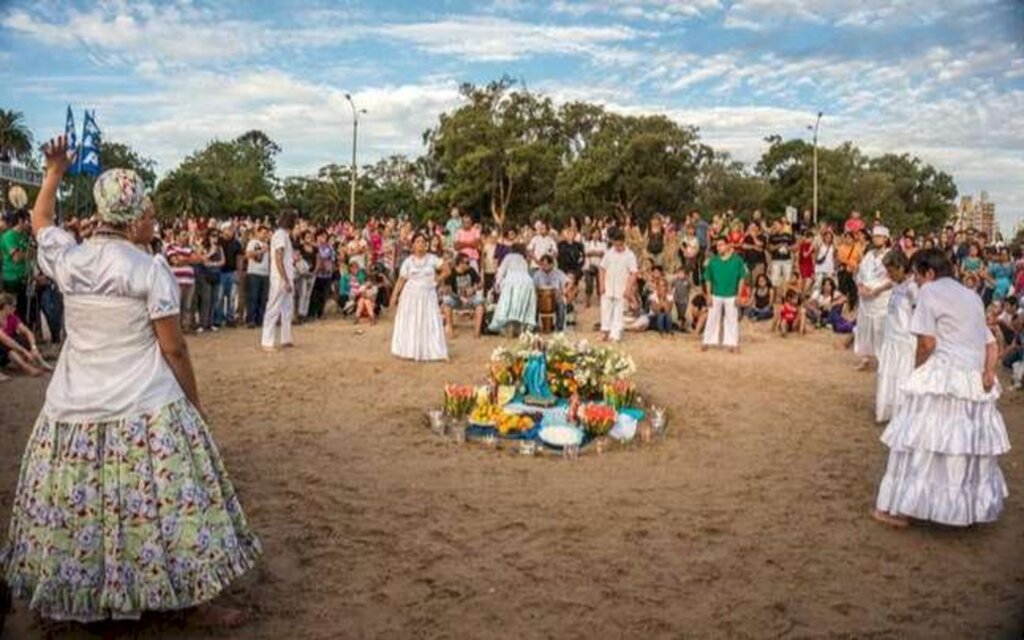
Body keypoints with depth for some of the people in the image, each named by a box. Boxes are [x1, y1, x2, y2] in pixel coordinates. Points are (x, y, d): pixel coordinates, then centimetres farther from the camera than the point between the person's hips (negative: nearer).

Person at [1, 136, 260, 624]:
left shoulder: (68, 259, 0)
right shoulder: (150, 269, -12)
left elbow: (40, 220, 24)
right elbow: (173, 348, -10)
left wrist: (55, 171, 33)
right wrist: (194, 401, 0)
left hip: (75, 409, 5)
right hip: (144, 409, -4)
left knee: (74, 509, 16)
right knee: (160, 507, 4)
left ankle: (79, 598, 33)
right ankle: (197, 600, 16)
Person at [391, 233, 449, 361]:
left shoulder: (432, 259, 2)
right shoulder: (408, 261, 2)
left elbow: (447, 270, 4)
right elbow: (401, 280, 0)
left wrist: (436, 280, -2)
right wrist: (394, 296, -7)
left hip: (427, 295, 0)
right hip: (411, 295, 0)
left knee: (429, 323, -2)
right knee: (410, 323, 0)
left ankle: (426, 351, 1)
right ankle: (410, 351, 4)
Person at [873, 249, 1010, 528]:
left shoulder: (930, 291, -3)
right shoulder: (971, 296, 21)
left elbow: (927, 343, -10)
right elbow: (991, 343, 15)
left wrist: (917, 371, 5)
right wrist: (988, 372, 3)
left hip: (941, 379, -7)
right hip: (975, 383, 7)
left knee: (924, 444, -2)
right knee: (972, 445, 15)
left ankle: (900, 508, 4)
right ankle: (973, 507, 26)